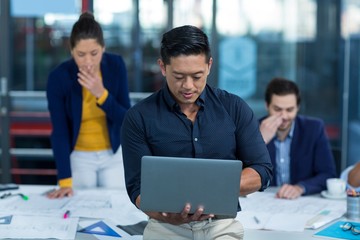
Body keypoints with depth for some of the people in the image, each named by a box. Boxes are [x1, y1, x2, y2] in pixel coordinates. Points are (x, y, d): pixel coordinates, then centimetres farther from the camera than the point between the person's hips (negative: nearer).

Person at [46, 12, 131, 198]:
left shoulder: (116, 65, -15)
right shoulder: (58, 77, -21)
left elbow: (127, 119, -13)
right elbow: (59, 132, -19)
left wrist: (101, 94, -29)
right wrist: (65, 181, -24)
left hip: (114, 154, 2)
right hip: (79, 156, -1)